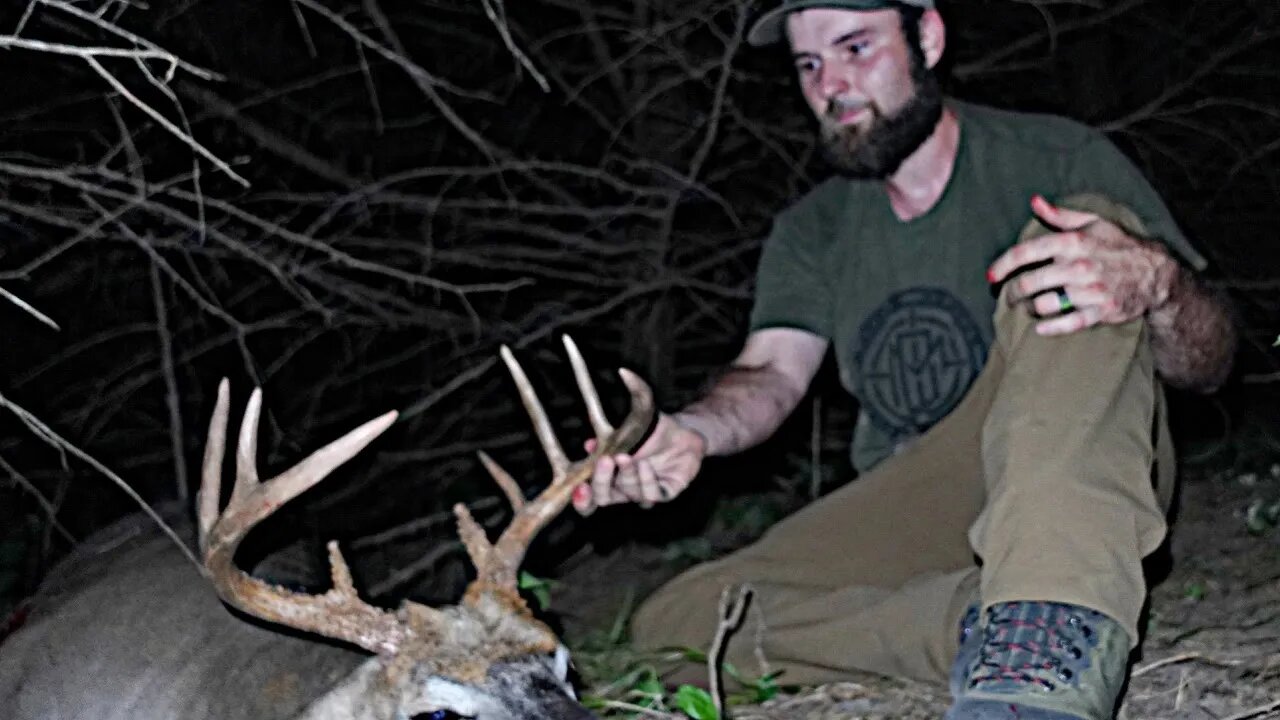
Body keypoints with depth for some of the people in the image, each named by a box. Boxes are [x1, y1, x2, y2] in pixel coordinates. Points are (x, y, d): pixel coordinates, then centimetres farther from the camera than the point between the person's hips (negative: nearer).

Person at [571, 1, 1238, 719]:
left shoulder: (1059, 159, 2)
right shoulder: (813, 230, 14)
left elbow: (1207, 365, -5)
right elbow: (772, 370, -3)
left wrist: (1155, 281, -30)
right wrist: (689, 433, -27)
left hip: (1083, 473, -3)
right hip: (913, 513, 3)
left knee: (1092, 221, -28)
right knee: (670, 624, -17)